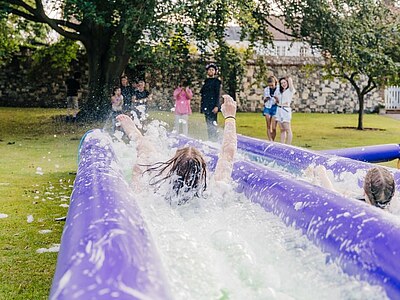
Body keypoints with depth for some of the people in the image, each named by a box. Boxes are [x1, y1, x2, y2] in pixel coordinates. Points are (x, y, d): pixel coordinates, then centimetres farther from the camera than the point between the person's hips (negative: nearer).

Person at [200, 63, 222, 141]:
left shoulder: (216, 81, 0)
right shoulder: (206, 81, 18)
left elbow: (218, 95, -7)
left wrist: (216, 106, -16)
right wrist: (202, 106, 18)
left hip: (213, 106, -7)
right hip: (206, 106, 7)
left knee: (212, 123, -12)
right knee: (208, 124, 7)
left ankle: (214, 139, -13)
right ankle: (210, 139, 11)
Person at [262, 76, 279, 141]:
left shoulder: (278, 90, -6)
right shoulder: (266, 90, 6)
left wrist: (276, 98, -24)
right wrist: (265, 99, -7)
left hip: (275, 108, -3)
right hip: (267, 108, 3)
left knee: (273, 128, -6)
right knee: (268, 126, -3)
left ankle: (273, 141, 8)